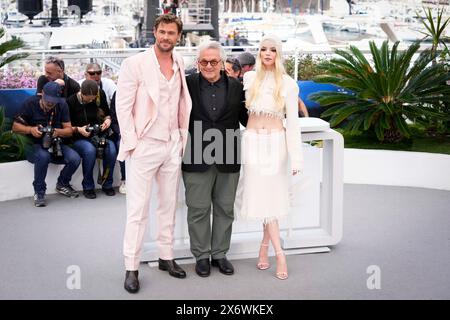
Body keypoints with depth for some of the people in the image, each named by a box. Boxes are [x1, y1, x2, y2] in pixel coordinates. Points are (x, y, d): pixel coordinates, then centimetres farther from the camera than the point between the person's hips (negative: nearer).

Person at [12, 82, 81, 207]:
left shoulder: (62, 105, 0)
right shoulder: (30, 104, -7)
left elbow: (69, 130, -1)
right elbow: (15, 126, -5)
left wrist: (57, 132, -23)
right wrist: (31, 129, -24)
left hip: (55, 145, 3)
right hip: (33, 146, -3)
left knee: (75, 159, -23)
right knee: (43, 156, -38)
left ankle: (62, 185, 9)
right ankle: (39, 192, -15)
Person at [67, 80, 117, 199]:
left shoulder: (100, 96, 3)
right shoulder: (71, 101, -6)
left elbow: (107, 113, 18)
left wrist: (108, 119, -4)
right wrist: (78, 129, -16)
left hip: (99, 135, 3)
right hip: (79, 139, -3)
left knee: (111, 150, -29)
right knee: (90, 150, -37)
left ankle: (107, 185, -8)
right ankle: (88, 187, -18)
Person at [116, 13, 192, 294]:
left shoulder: (181, 65, 7)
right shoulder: (135, 64, -7)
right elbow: (123, 106, -7)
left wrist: (183, 138, 7)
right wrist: (131, 143, -11)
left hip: (173, 146, 5)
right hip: (144, 146, -5)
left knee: (169, 205, 12)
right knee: (138, 209, -2)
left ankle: (166, 257, 25)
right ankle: (132, 268, 6)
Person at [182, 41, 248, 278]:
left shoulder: (236, 87, 5)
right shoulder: (188, 85, 0)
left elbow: (246, 118, 10)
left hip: (228, 159, 2)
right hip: (196, 158, -2)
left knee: (225, 208, 11)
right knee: (198, 209, 6)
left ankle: (219, 254, 25)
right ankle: (201, 256, 19)